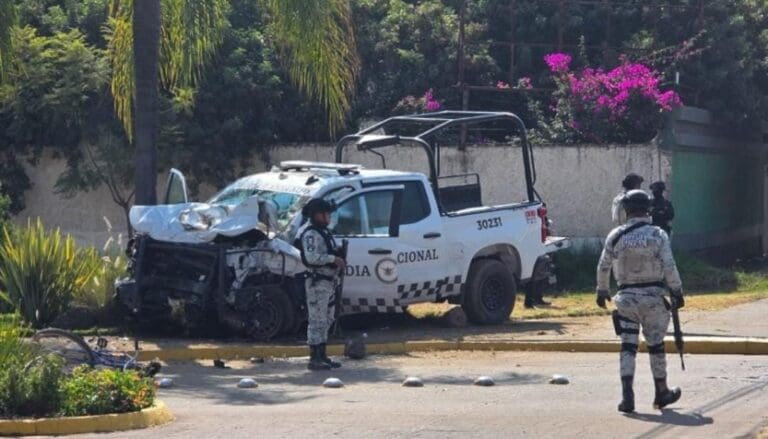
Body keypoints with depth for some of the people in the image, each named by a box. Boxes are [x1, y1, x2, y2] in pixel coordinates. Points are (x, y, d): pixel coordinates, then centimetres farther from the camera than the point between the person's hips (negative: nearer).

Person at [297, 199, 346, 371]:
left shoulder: (322, 231, 18)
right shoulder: (311, 233, -15)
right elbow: (311, 257, -27)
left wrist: (338, 260, 9)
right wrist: (333, 259, -24)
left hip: (327, 281, 11)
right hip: (317, 281, -11)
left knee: (326, 321, 15)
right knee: (317, 321, -9)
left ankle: (321, 356, 22)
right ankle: (315, 359, -7)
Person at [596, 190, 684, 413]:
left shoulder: (615, 236, -2)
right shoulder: (658, 235, -6)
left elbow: (603, 266, 4)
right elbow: (670, 267, -10)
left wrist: (602, 291, 17)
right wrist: (677, 292, 0)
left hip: (626, 296, 1)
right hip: (653, 297, -1)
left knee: (628, 346, 3)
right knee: (656, 345, 12)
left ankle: (627, 395, -7)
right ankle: (661, 393, 23)